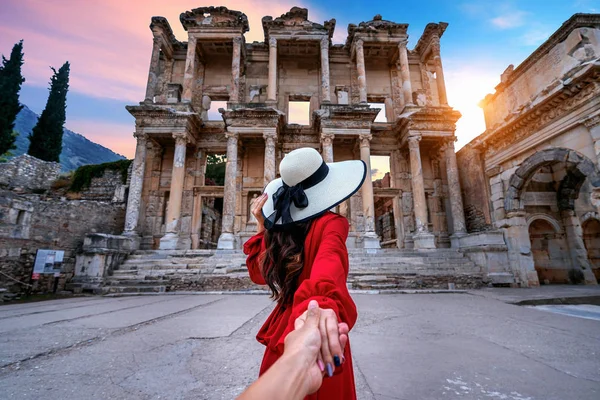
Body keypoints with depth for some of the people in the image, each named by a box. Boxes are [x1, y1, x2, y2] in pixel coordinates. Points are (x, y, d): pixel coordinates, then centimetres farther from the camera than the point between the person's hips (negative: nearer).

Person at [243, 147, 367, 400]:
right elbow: (328, 261, -38)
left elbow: (258, 274, 9)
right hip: (318, 344, -4)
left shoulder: (278, 227, -4)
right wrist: (321, 301, -57)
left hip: (282, 335, 5)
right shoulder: (331, 223, -17)